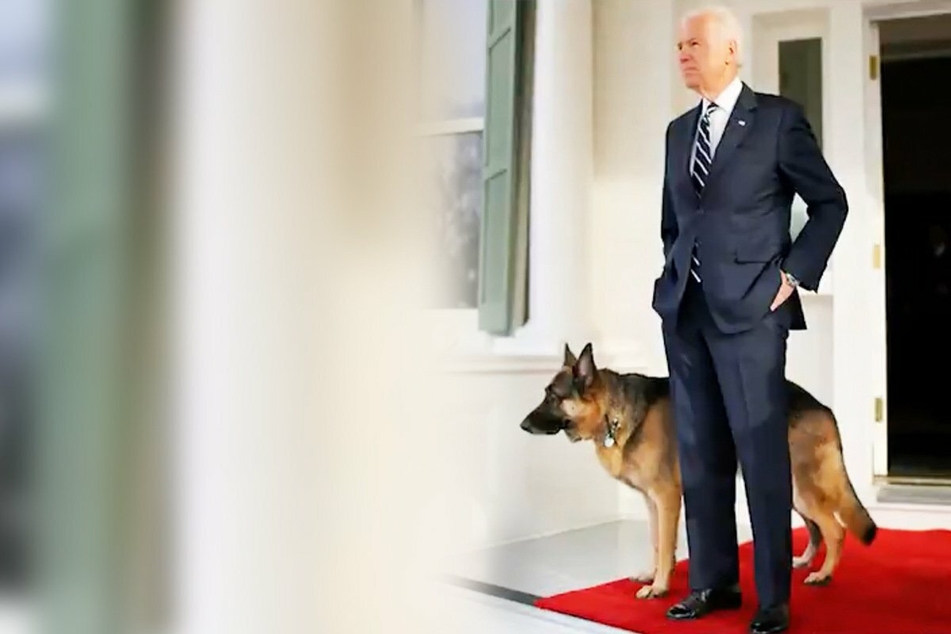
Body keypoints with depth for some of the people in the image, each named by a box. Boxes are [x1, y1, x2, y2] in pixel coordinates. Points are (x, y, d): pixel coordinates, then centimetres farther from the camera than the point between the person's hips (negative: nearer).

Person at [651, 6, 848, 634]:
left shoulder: (778, 117, -1)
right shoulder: (678, 130, 15)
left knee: (762, 453, -2)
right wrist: (674, 275, 13)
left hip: (750, 308, -5)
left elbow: (831, 203, 1)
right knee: (699, 452, 9)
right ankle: (713, 581, 19)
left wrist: (793, 275, -5)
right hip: (685, 310, 6)